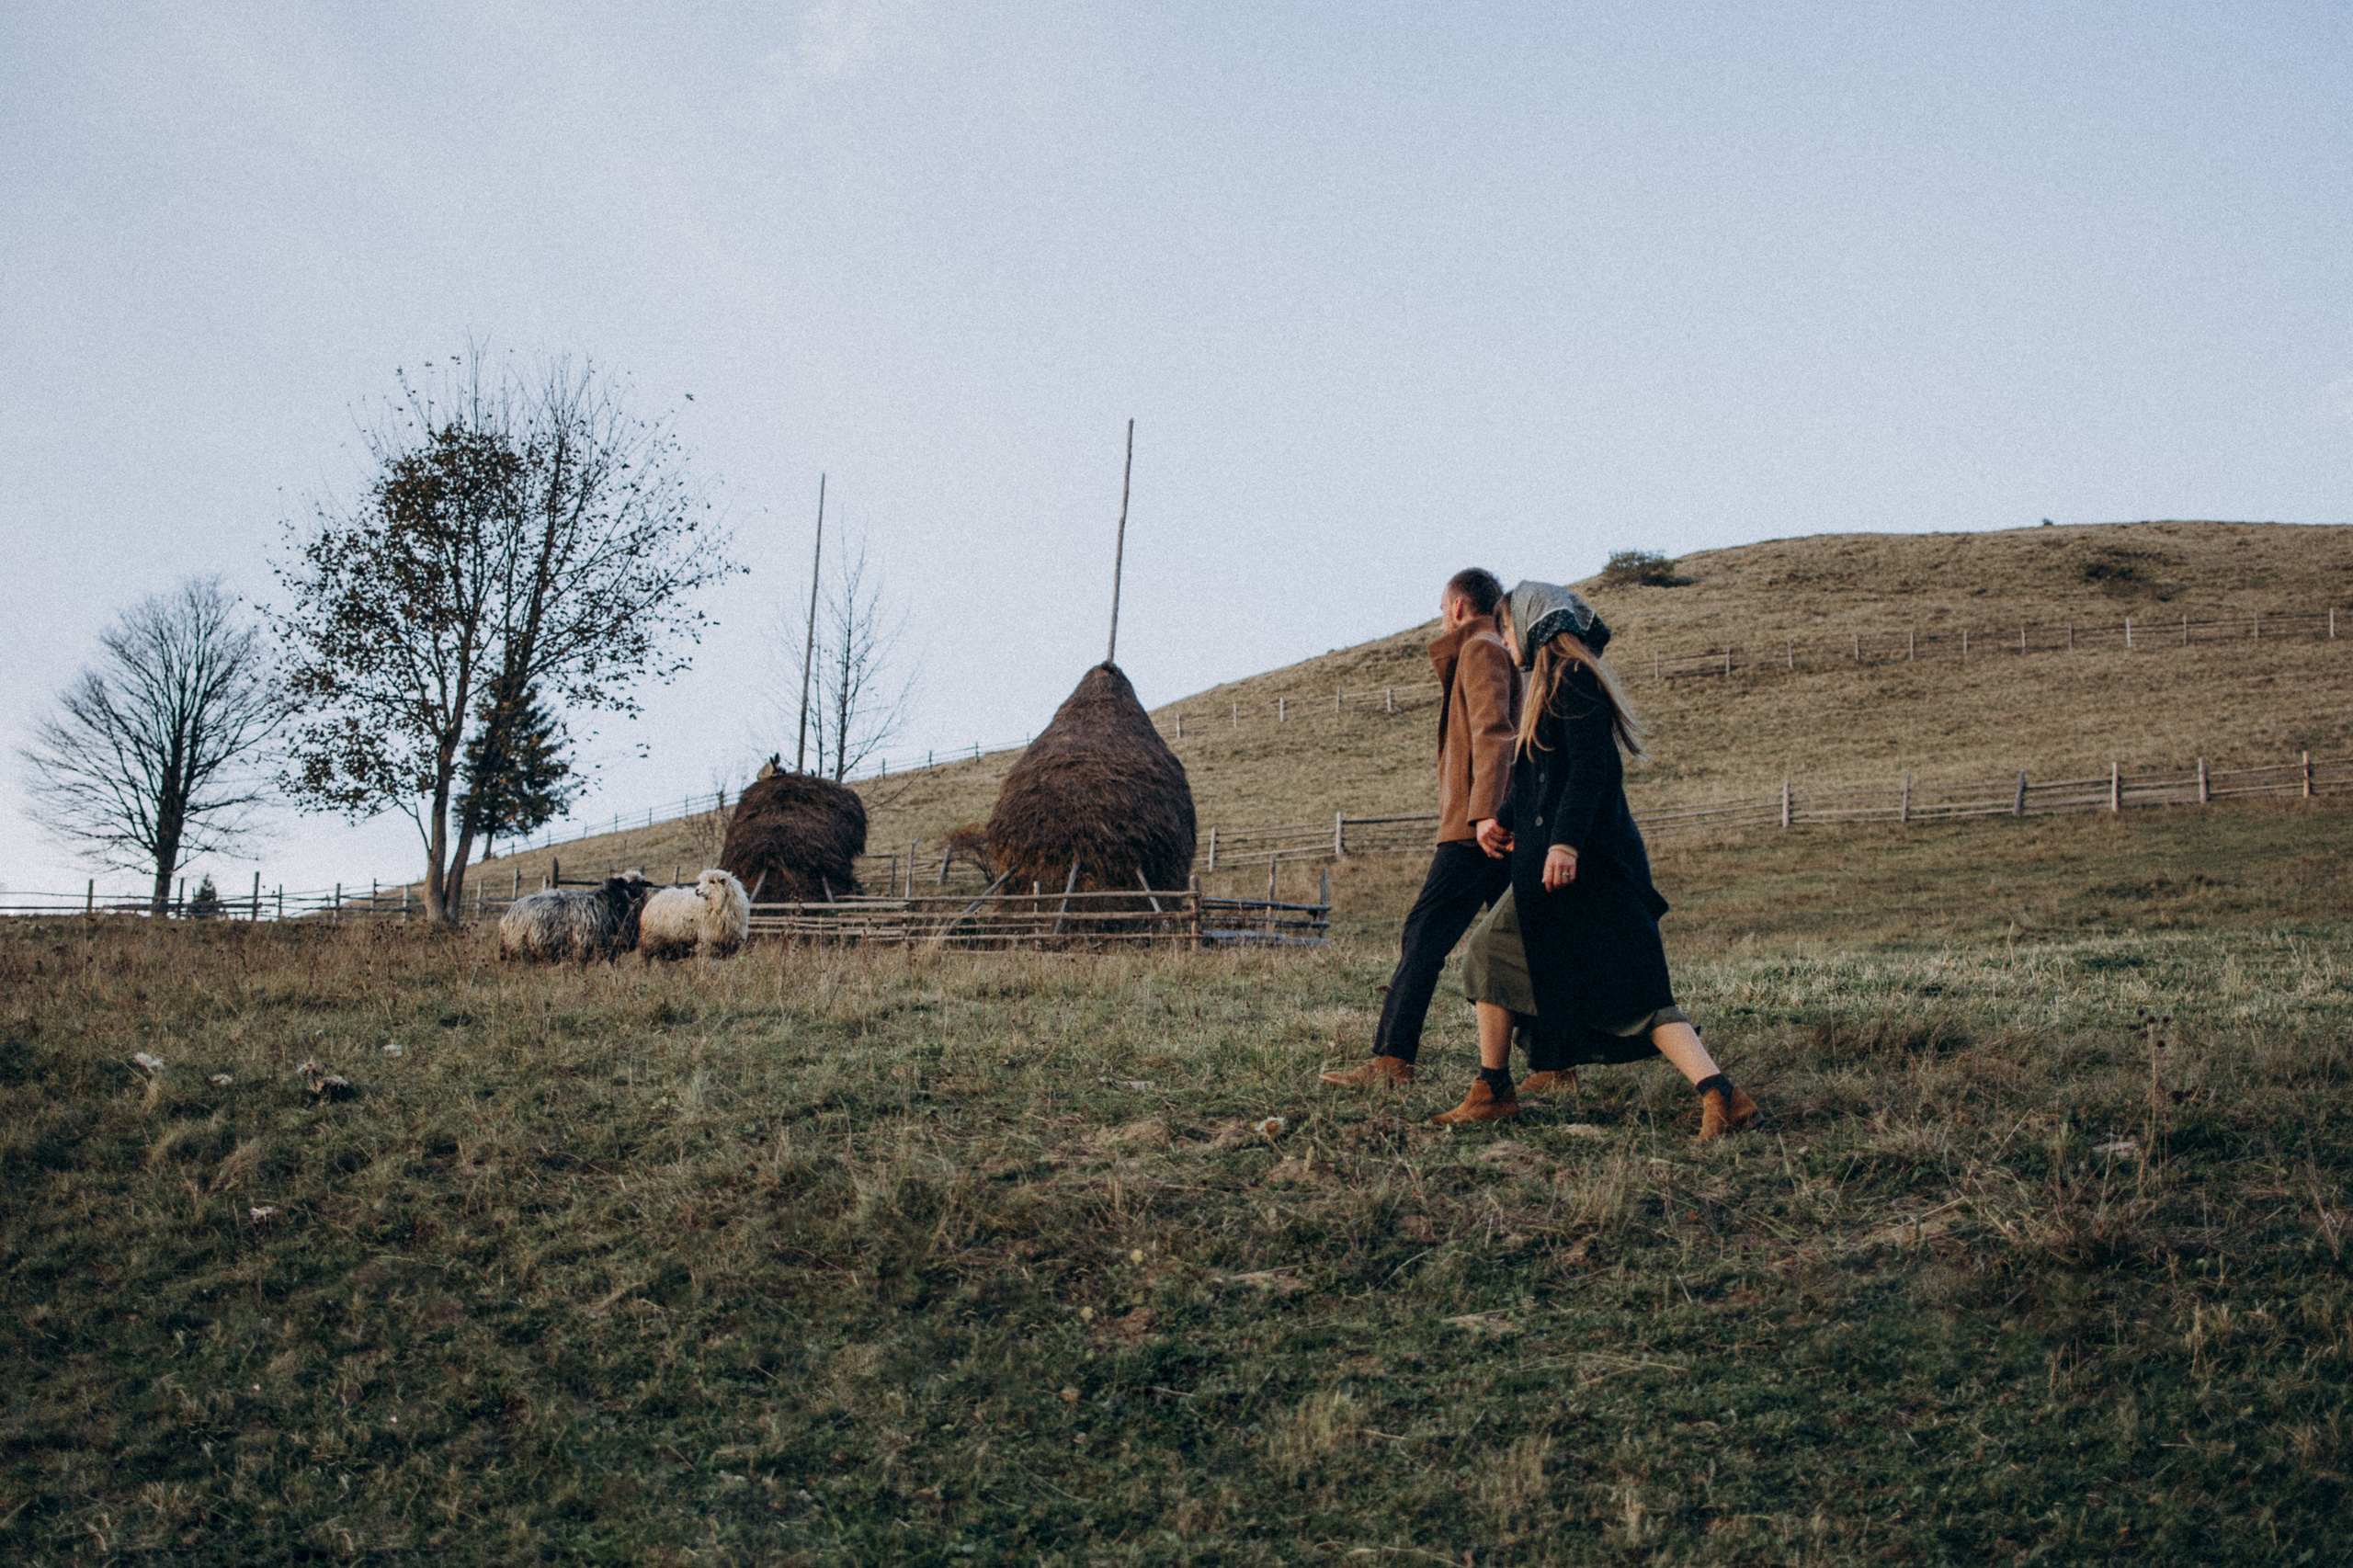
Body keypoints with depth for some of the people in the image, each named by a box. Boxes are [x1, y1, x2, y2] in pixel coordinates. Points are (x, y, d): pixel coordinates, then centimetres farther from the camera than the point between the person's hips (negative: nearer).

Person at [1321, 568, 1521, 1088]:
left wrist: (1485, 812, -28)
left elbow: (1492, 732, -18)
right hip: (1504, 831, 10)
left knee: (1423, 938, -11)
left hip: (1475, 831, -10)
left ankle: (1392, 1060, -15)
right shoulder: (1503, 654, 26)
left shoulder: (1480, 650, -4)